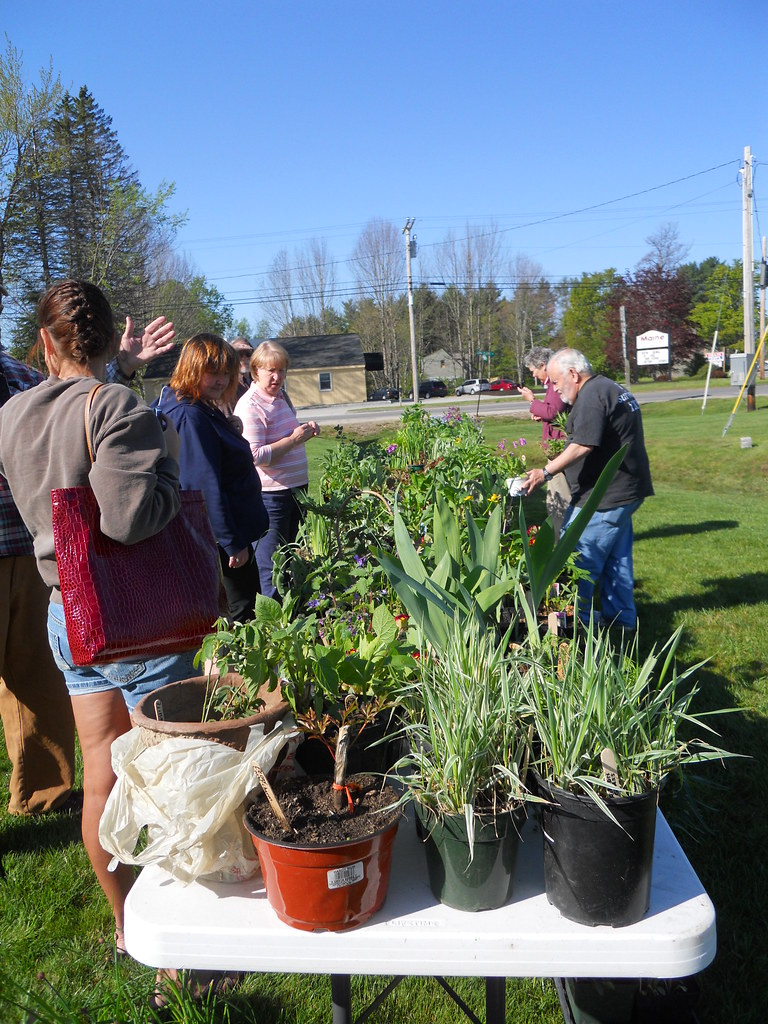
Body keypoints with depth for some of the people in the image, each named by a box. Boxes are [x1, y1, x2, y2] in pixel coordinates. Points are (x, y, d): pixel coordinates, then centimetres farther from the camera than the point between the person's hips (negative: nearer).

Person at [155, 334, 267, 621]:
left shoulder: (205, 411, 11)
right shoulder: (191, 417, -21)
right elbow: (205, 487, -24)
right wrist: (232, 543, -22)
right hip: (225, 537, -10)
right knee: (242, 611, -2)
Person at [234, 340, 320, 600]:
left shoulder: (282, 397, 11)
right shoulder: (250, 406, -17)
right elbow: (255, 456, -24)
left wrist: (307, 430, 6)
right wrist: (293, 439, -22)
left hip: (296, 487, 9)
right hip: (270, 494, -9)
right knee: (271, 567, -2)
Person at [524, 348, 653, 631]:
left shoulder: (591, 395, -16)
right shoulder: (612, 388, 19)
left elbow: (583, 446, -26)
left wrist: (546, 472, -26)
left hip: (604, 496, -11)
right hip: (624, 491, 11)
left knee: (579, 558, -4)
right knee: (616, 557, 16)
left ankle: (575, 618, 3)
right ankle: (621, 615, 25)